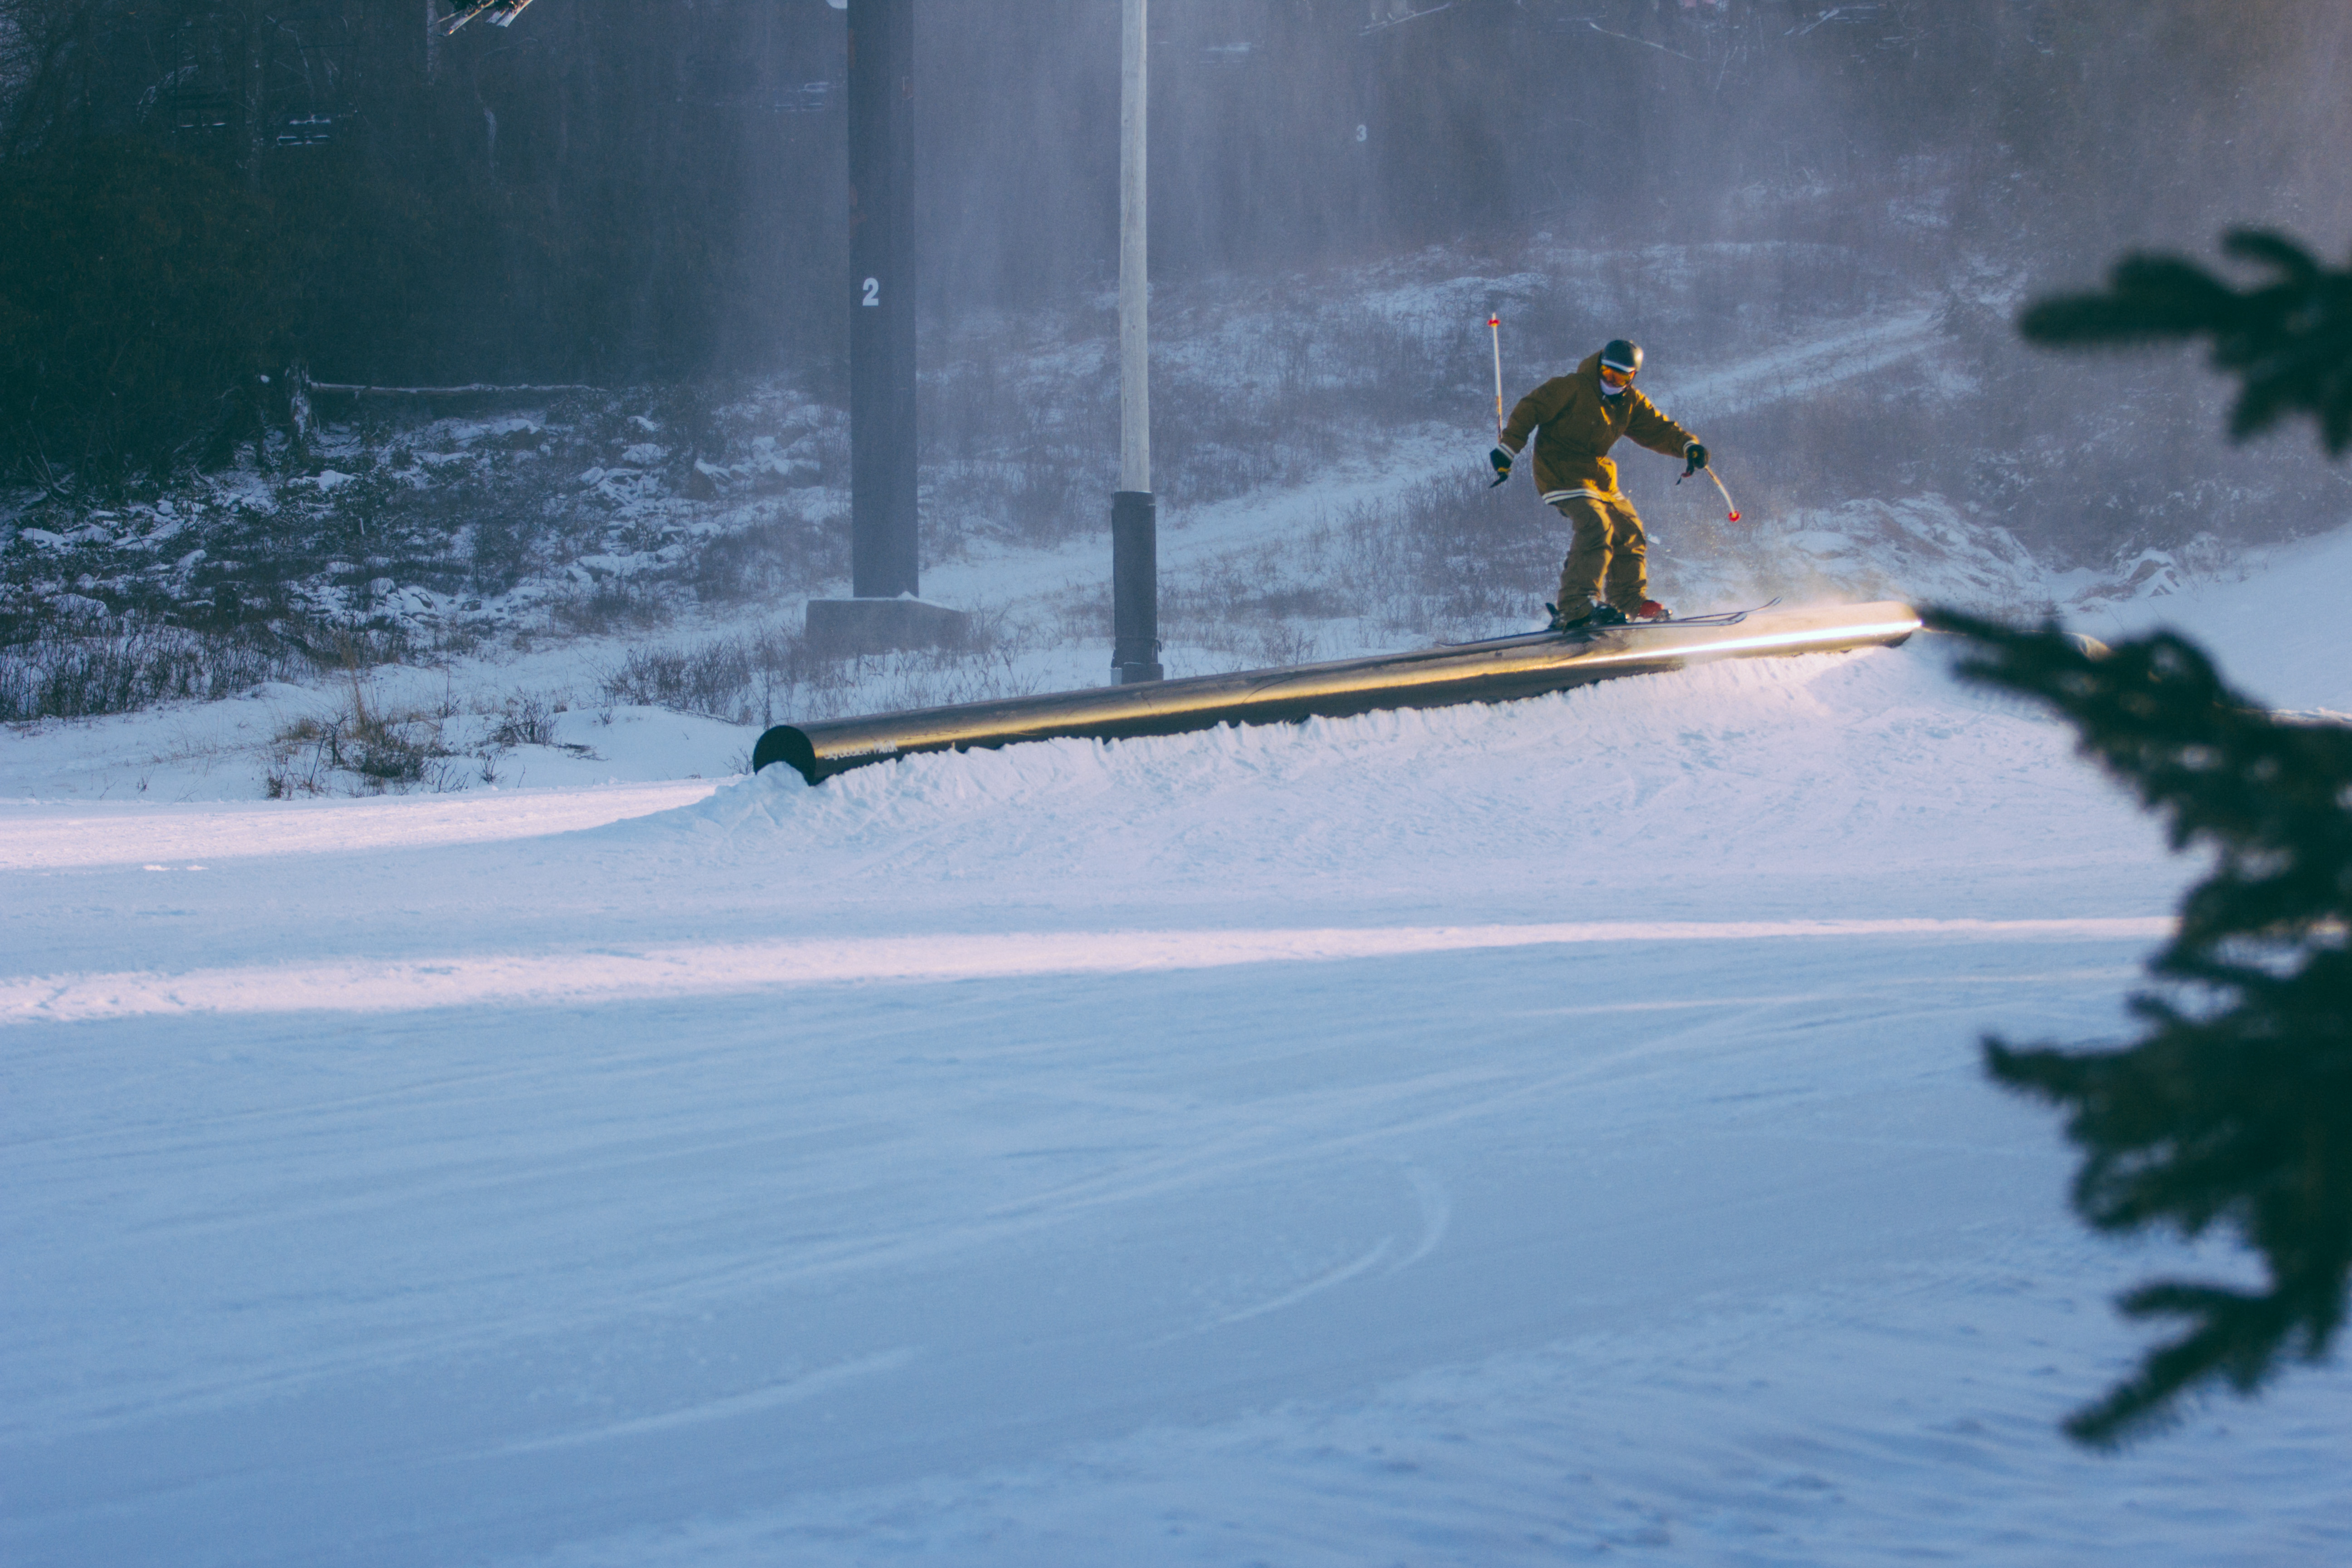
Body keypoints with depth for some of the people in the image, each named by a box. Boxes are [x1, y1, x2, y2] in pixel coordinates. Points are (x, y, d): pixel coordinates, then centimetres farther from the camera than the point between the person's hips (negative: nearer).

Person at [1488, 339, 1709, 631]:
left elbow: (1658, 430, 4)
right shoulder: (1572, 389, -12)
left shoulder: (1630, 404, 8)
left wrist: (1688, 446, -16)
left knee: (1629, 530, 13)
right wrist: (1508, 450, -17)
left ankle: (1630, 603, 30)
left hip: (1598, 475, 8)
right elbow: (1530, 410, -10)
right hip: (1561, 473, -8)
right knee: (1596, 528, -26)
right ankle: (1574, 609, -33)